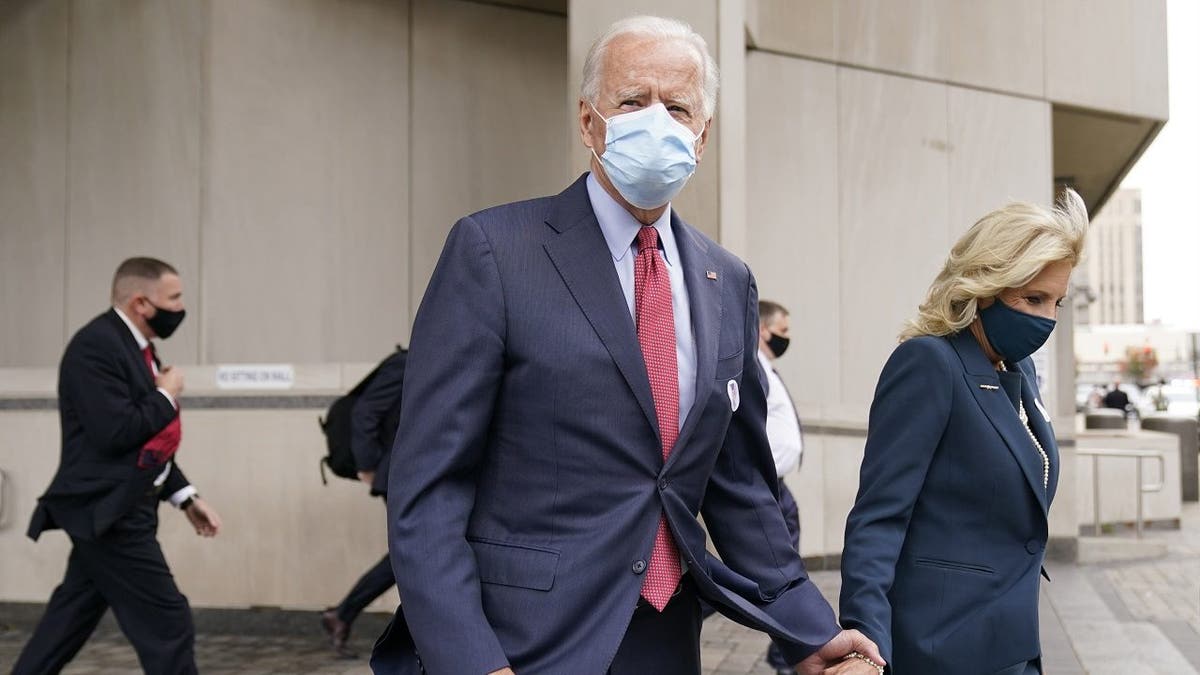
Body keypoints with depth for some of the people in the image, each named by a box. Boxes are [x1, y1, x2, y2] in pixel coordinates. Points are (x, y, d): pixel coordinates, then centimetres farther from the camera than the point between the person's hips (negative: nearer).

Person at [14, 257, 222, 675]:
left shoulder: (134, 347, 15)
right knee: (167, 625, -7)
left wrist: (185, 498, 12)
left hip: (115, 509, 10)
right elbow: (116, 434, -26)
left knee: (69, 623, 15)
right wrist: (166, 396, -11)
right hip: (107, 512, -10)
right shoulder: (96, 345, -17)